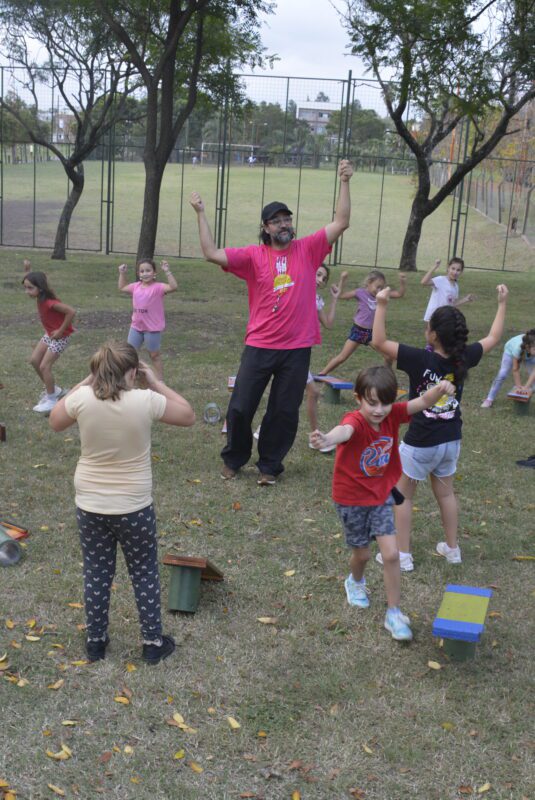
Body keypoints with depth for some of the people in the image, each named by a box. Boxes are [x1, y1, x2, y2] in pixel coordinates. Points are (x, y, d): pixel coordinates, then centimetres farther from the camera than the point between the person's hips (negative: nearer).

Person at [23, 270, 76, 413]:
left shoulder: (49, 303, -33)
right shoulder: (40, 298, -6)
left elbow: (71, 311, -37)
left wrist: (61, 330, -29)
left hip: (60, 336, -9)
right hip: (49, 334, 9)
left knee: (44, 366, -7)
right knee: (34, 360, 11)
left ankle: (51, 400, 8)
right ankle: (52, 389, 27)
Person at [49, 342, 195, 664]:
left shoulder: (82, 398, -13)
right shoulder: (145, 400, -19)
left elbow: (55, 422, 9)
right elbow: (188, 415, -2)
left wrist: (86, 382, 7)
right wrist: (155, 382, 0)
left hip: (90, 506, 2)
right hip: (134, 508, -2)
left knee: (96, 574, 18)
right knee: (145, 574, 16)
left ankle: (96, 641, 32)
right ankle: (153, 643, 27)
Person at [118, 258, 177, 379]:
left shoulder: (158, 287, -15)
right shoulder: (136, 286, 5)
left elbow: (173, 287, -32)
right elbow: (122, 287, 25)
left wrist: (167, 272, -36)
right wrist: (122, 274, 16)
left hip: (152, 328, -6)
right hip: (136, 327, 6)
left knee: (154, 355, 6)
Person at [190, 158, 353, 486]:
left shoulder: (307, 249, 2)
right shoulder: (254, 256, -1)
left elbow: (341, 223, -2)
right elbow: (213, 254, -8)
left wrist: (345, 182, -8)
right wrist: (201, 214, -9)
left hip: (297, 348, 1)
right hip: (260, 346, 0)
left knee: (285, 412, 9)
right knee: (240, 408, 6)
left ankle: (269, 465, 27)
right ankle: (234, 458, 29)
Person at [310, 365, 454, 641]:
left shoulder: (392, 415, -13)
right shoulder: (355, 421, -30)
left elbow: (423, 401, -21)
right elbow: (345, 430, -54)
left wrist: (440, 388, -45)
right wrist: (327, 438, -79)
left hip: (381, 495, 4)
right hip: (351, 499, -3)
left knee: (391, 554, -4)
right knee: (362, 553, 14)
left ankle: (393, 614, 11)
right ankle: (356, 582, 50)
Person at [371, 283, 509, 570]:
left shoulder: (420, 359, -25)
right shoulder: (464, 358, -9)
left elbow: (379, 342, -25)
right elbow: (493, 338, 10)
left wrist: (381, 305, -26)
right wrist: (502, 303, 19)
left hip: (420, 444, -5)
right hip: (450, 441, 6)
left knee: (402, 495, 11)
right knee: (445, 493, 23)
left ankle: (403, 555, 15)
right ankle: (452, 548, 35)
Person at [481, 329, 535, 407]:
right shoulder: (518, 347, -45)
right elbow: (516, 370, -33)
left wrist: (526, 387, -41)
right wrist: (519, 386, -31)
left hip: (528, 355, 3)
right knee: (502, 375, -14)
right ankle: (490, 399, -2)